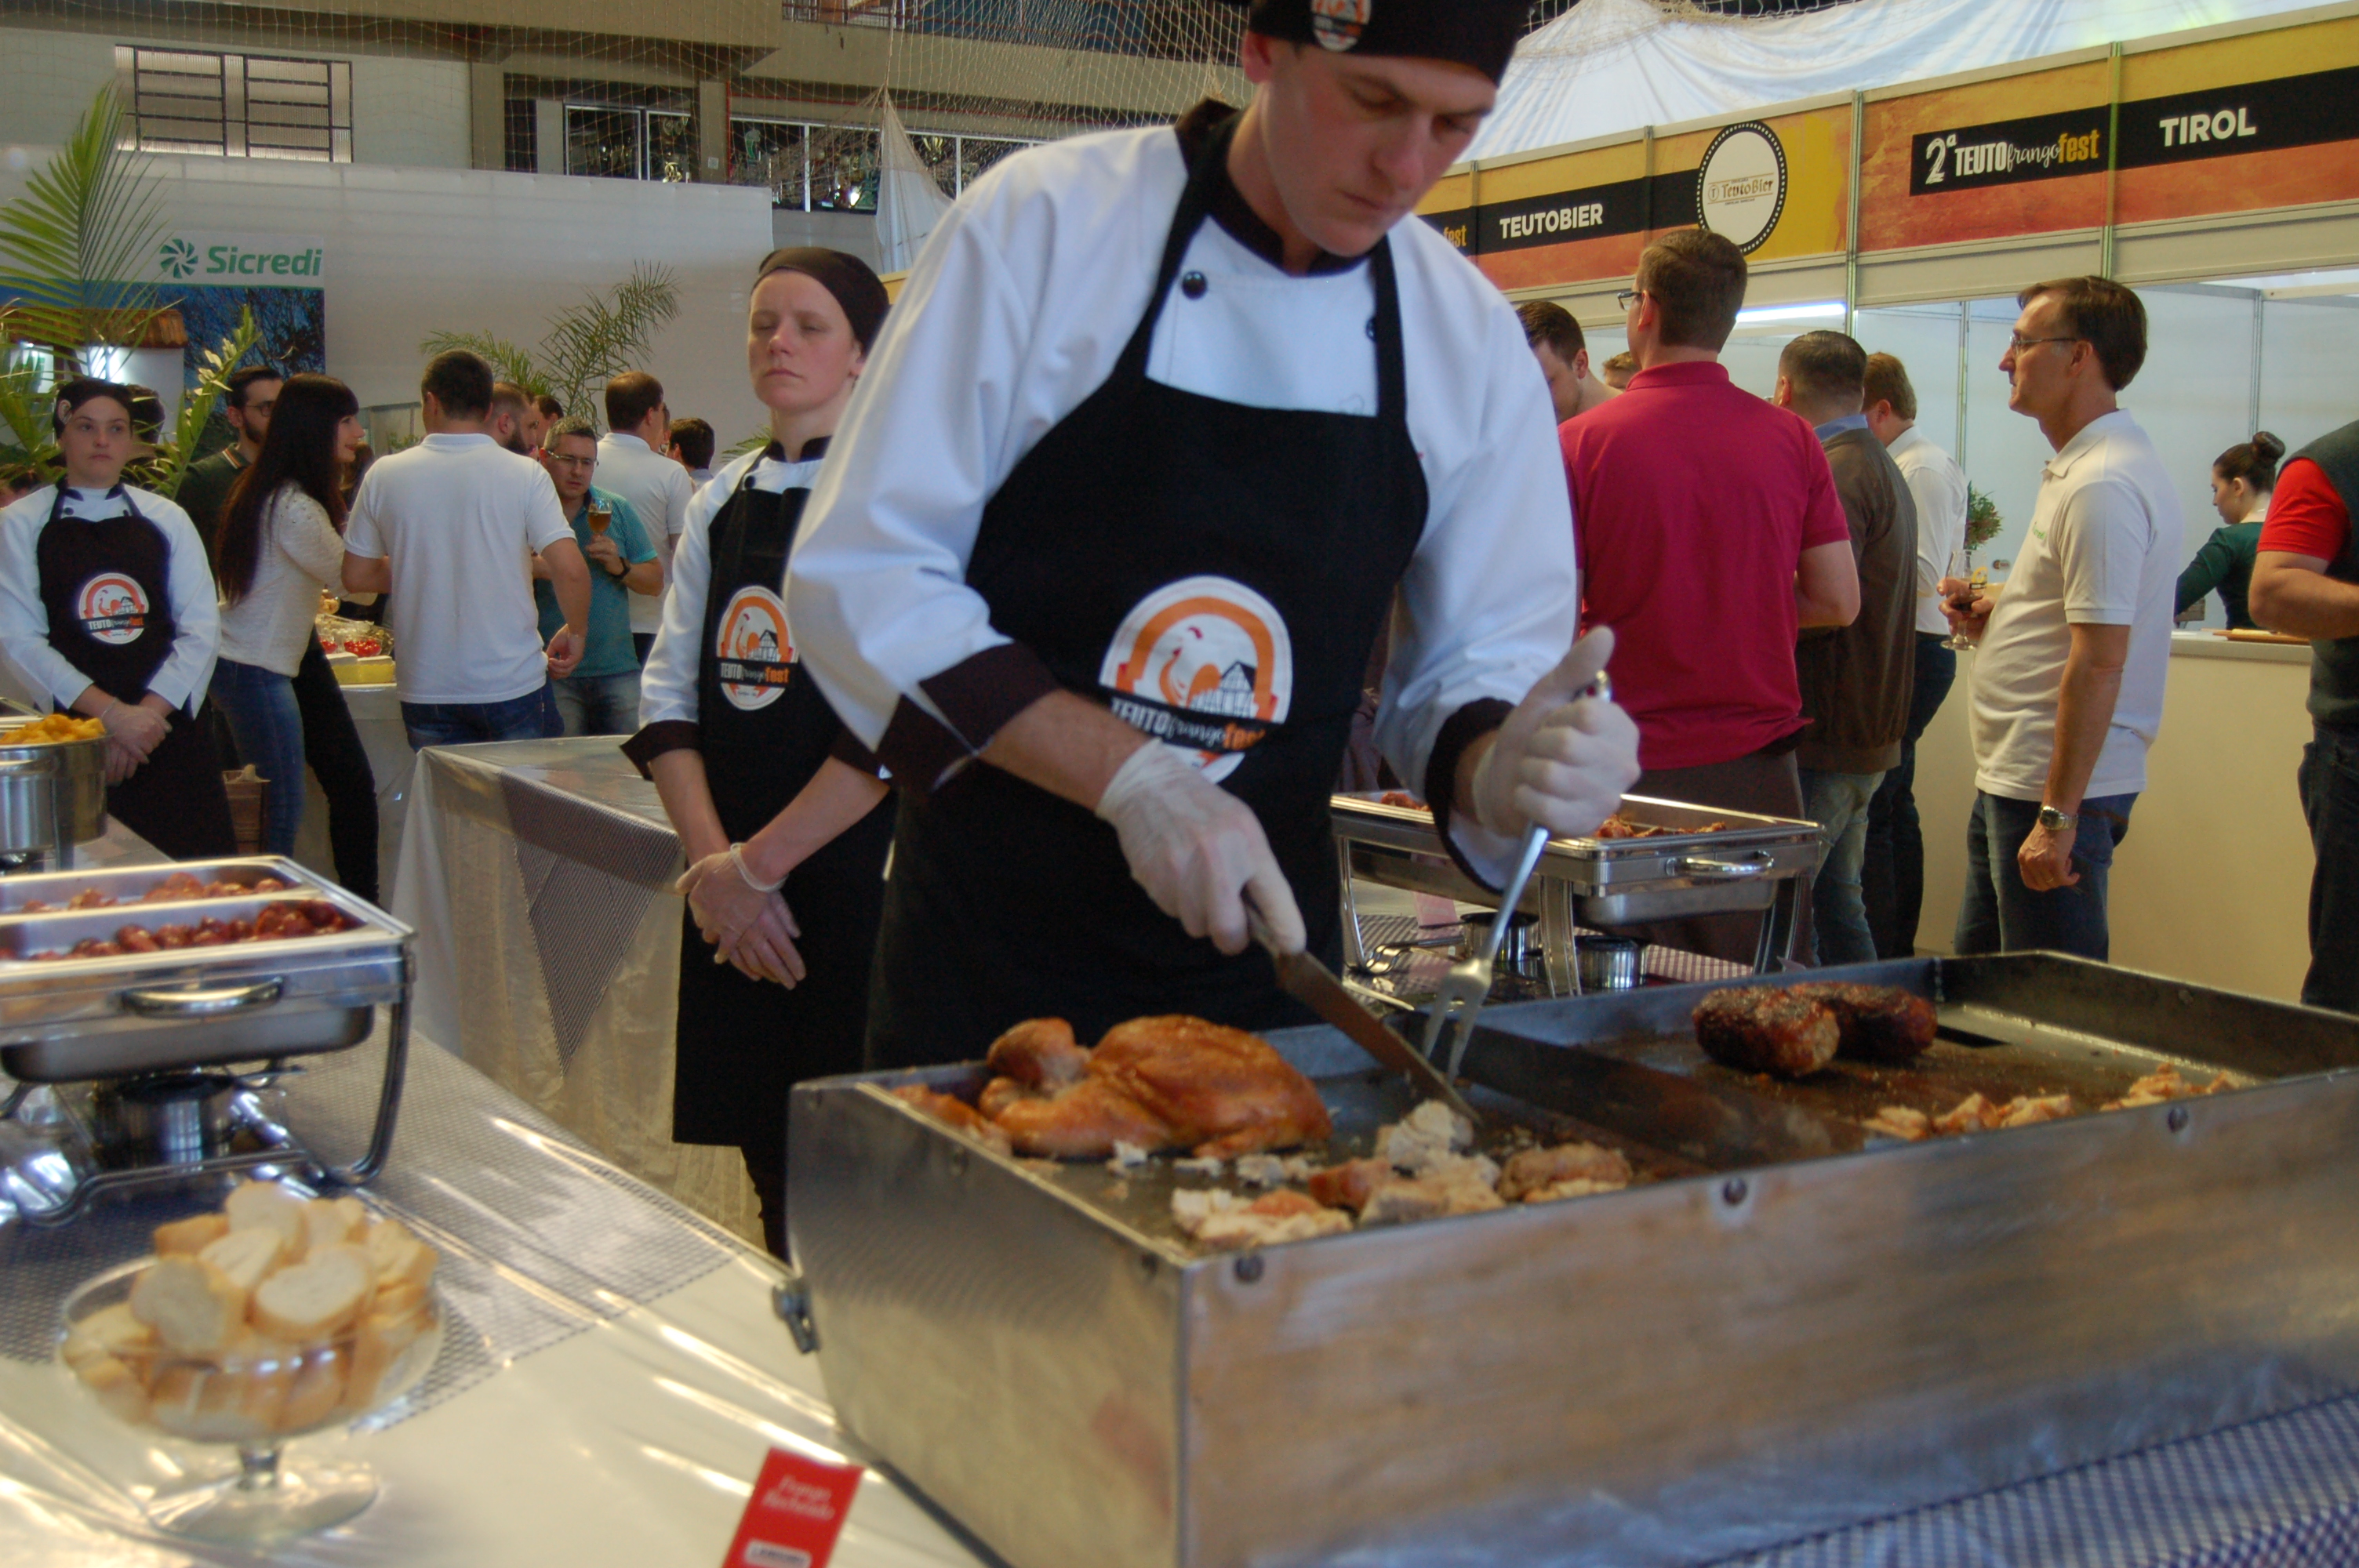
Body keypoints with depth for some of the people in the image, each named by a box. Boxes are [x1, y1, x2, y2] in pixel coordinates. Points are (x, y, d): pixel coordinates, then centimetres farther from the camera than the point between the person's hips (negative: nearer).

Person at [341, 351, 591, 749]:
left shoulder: (385, 475, -1)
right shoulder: (526, 475, -7)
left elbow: (356, 577, 5)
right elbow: (570, 570, -14)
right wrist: (575, 632, 4)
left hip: (426, 688, 2)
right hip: (511, 684, -2)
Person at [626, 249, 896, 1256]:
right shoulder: (721, 503, 12)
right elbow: (671, 693, 9)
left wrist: (758, 866, -13)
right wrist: (711, 862, -5)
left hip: (854, 878, -5)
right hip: (733, 891, 5)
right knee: (763, 1152, 11)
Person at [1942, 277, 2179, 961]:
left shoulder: (2103, 486, -19)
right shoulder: (2083, 467, 16)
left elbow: (2099, 661, -24)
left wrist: (2058, 815, -25)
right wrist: (1994, 614, 10)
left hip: (2053, 791, -11)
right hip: (2014, 779, 11)